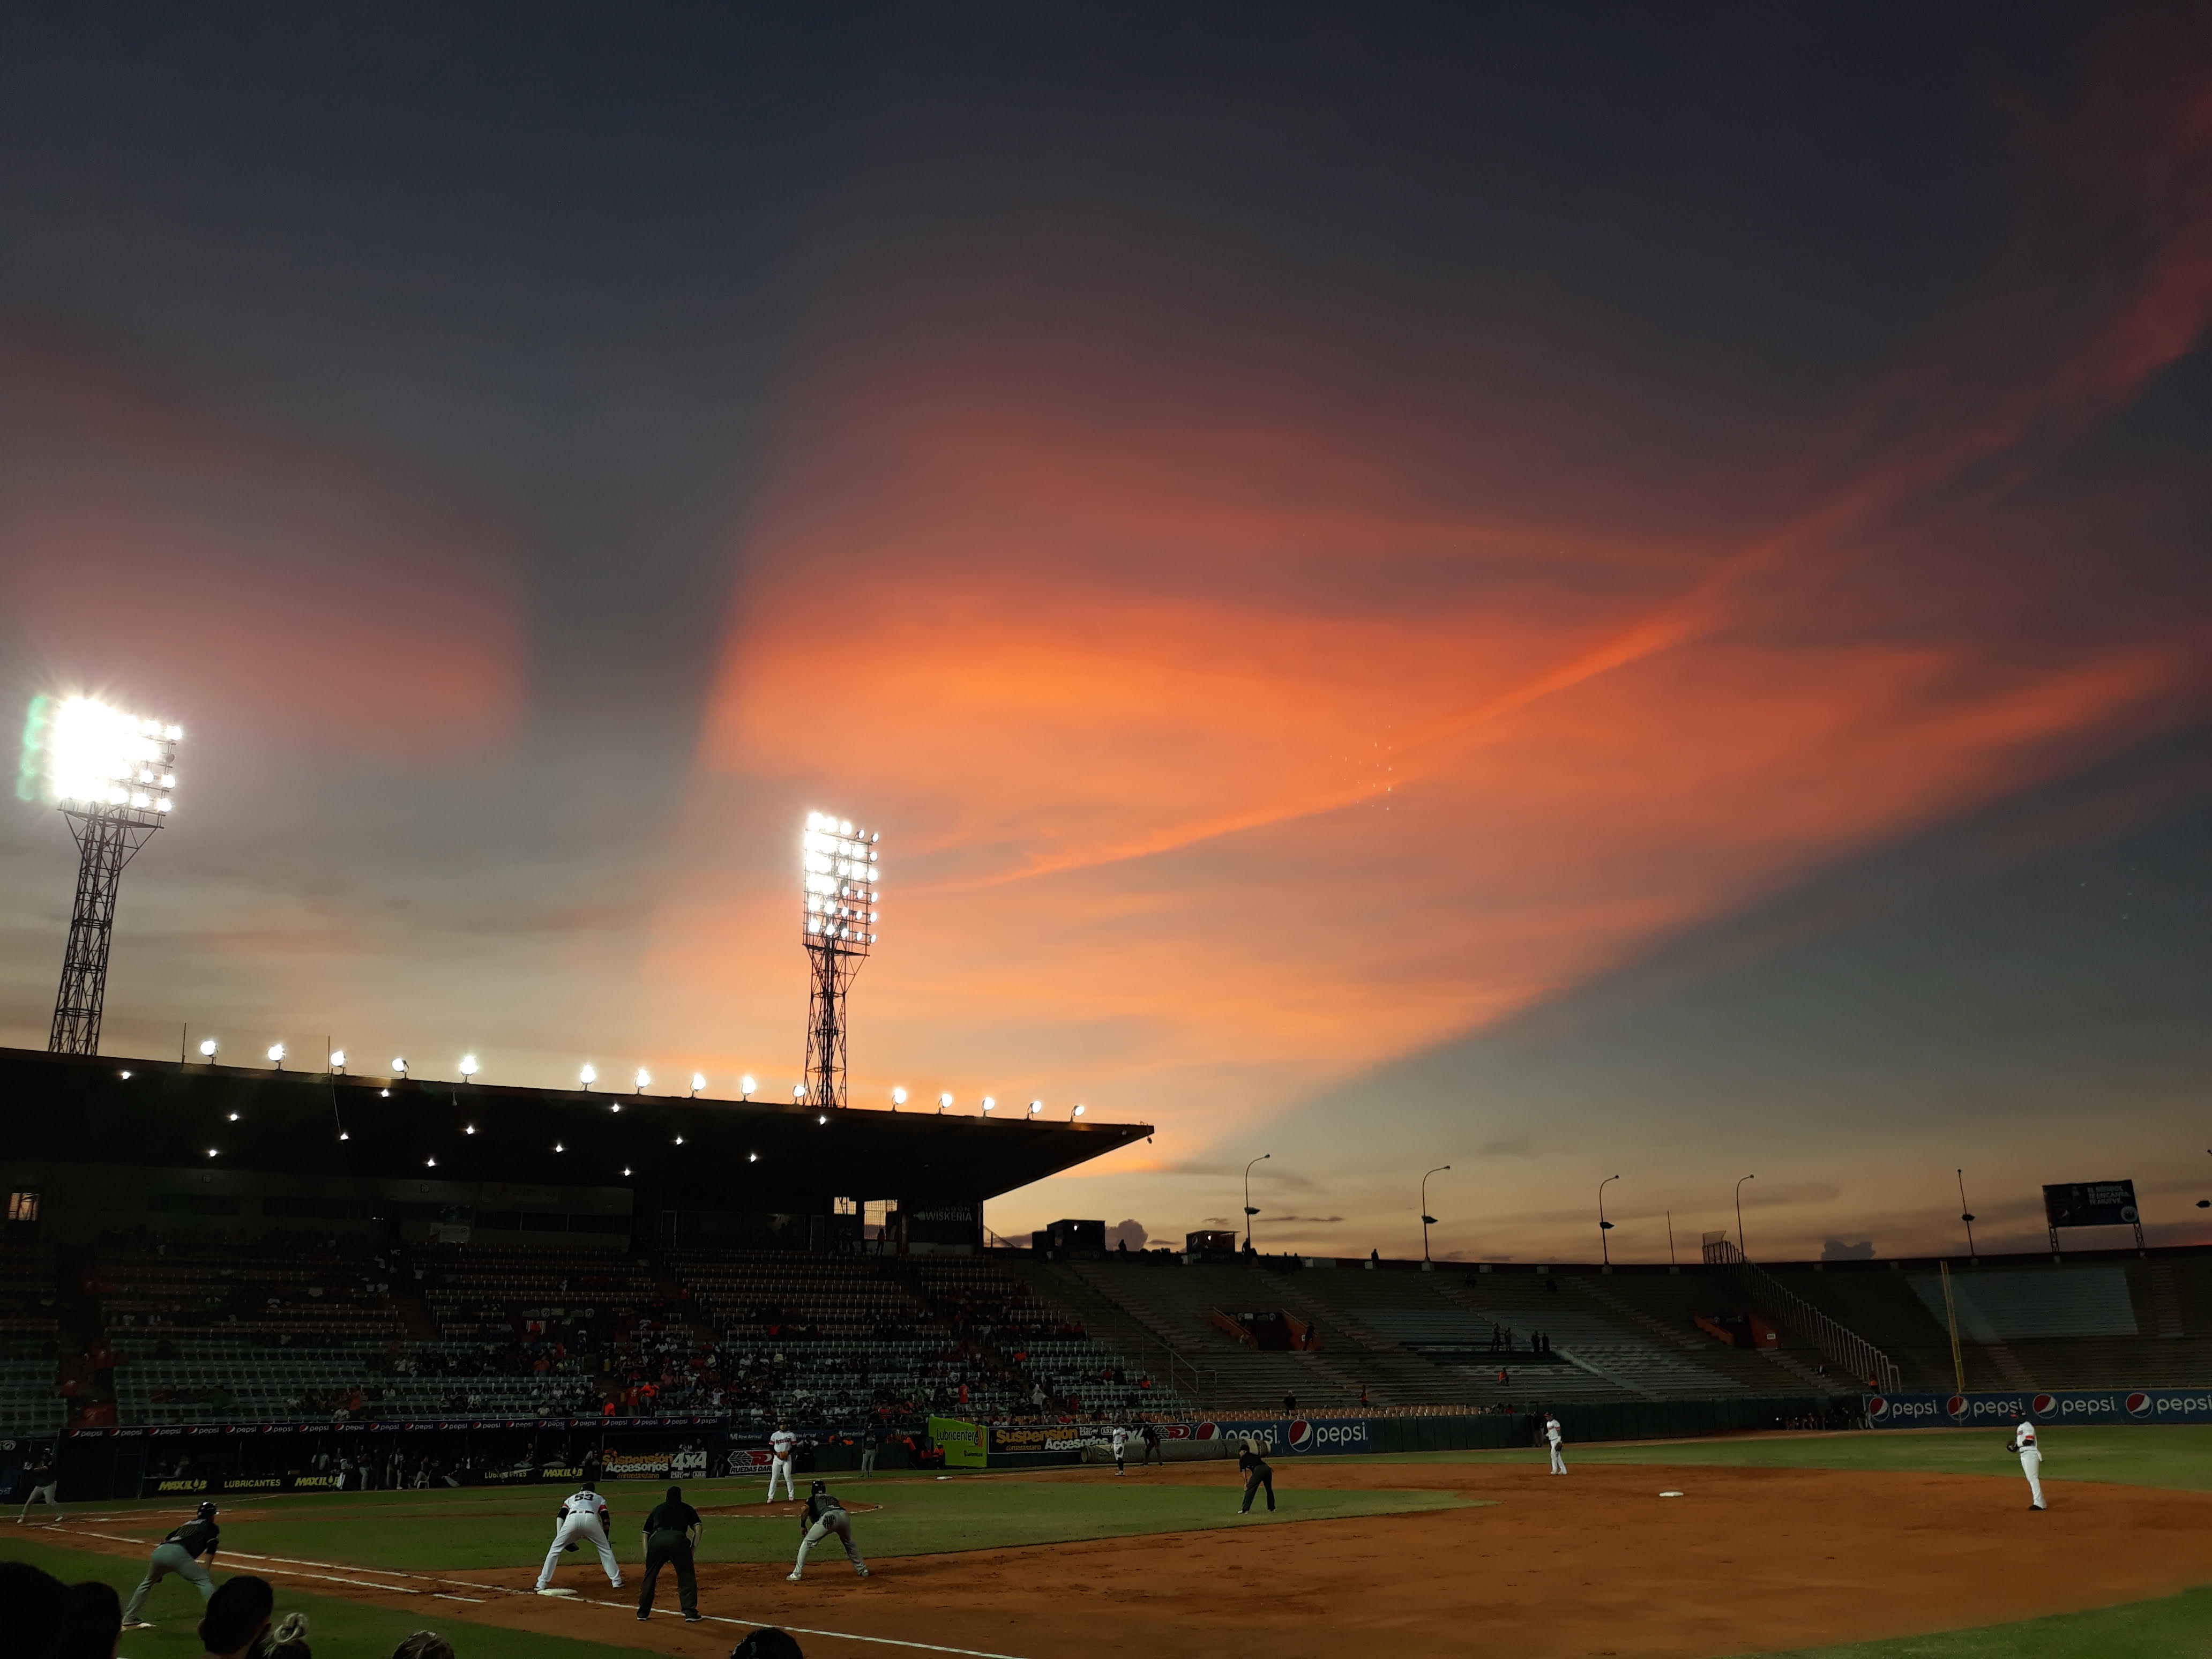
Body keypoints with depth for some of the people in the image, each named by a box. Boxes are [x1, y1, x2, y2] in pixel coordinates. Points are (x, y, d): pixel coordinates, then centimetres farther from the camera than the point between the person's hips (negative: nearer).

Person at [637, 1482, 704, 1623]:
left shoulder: (657, 1509, 33)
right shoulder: (686, 1509, 28)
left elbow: (646, 1533, 25)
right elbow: (698, 1527, 14)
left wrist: (647, 1556, 22)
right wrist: (693, 1549, 13)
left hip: (656, 1539, 2)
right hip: (678, 1539, -2)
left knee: (650, 1576, 20)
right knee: (687, 1577, 9)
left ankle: (643, 1612, 26)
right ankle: (690, 1612, 2)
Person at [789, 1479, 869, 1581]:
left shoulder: (812, 1499, 27)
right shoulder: (832, 1498, 40)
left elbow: (805, 1509, 6)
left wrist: (803, 1526, 17)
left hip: (828, 1517, -4)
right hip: (844, 1516, 4)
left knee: (806, 1542, 13)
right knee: (849, 1542, 32)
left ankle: (796, 1574, 6)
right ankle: (863, 1570, 33)